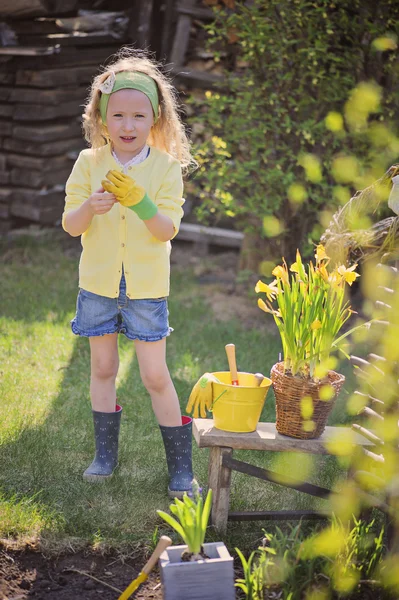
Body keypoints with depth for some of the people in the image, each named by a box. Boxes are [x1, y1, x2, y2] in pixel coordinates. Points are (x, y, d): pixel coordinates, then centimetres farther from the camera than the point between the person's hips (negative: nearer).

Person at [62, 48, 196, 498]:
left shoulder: (166, 167, -8)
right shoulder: (89, 163, -4)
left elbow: (167, 230, -16)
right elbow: (70, 226, -6)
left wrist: (139, 201, -33)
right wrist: (90, 207, -27)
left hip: (147, 287, -2)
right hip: (98, 283, 3)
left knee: (155, 376, -1)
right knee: (102, 368, 15)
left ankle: (180, 466, 13)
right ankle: (105, 453, 32)